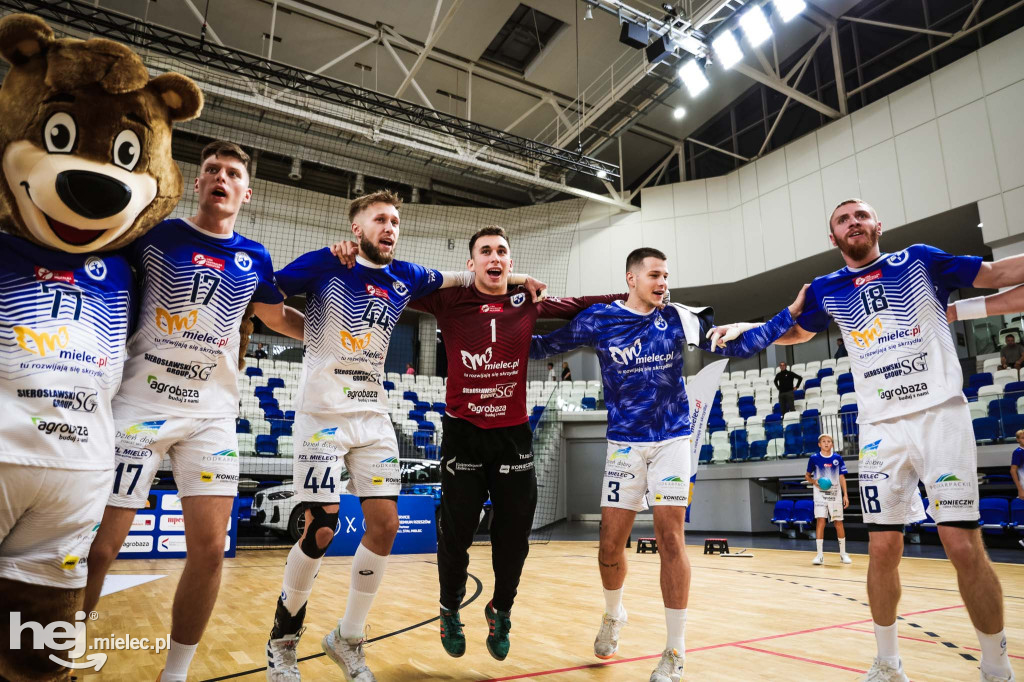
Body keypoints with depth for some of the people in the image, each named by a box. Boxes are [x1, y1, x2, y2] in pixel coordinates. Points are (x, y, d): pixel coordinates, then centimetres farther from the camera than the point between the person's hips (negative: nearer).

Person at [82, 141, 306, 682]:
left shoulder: (255, 259, 10)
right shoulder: (154, 234, 3)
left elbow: (283, 320, 22)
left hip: (213, 413, 2)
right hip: (141, 402, -2)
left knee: (210, 549, -2)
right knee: (98, 547, -2)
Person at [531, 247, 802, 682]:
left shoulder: (679, 319, 0)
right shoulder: (599, 320, -3)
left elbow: (738, 346, 5)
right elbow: (543, 346, 6)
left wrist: (791, 313, -1)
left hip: (672, 441, 0)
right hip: (624, 444, 0)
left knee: (670, 540, -5)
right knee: (610, 545, 3)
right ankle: (613, 615, 35)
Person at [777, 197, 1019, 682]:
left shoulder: (919, 260, 7)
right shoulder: (826, 291, 11)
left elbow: (997, 273, 13)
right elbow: (796, 332, 26)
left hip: (941, 413, -1)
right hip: (881, 428, 2)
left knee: (964, 546, -7)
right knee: (883, 550, 2)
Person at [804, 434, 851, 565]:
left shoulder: (838, 458, 2)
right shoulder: (814, 458, -1)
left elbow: (842, 477, 5)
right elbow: (807, 475, 9)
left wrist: (845, 495, -1)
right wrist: (814, 482, -12)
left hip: (835, 495, 1)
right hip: (820, 495, -1)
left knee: (838, 522, 6)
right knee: (820, 521, -9)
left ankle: (843, 553, 22)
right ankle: (820, 555, -4)